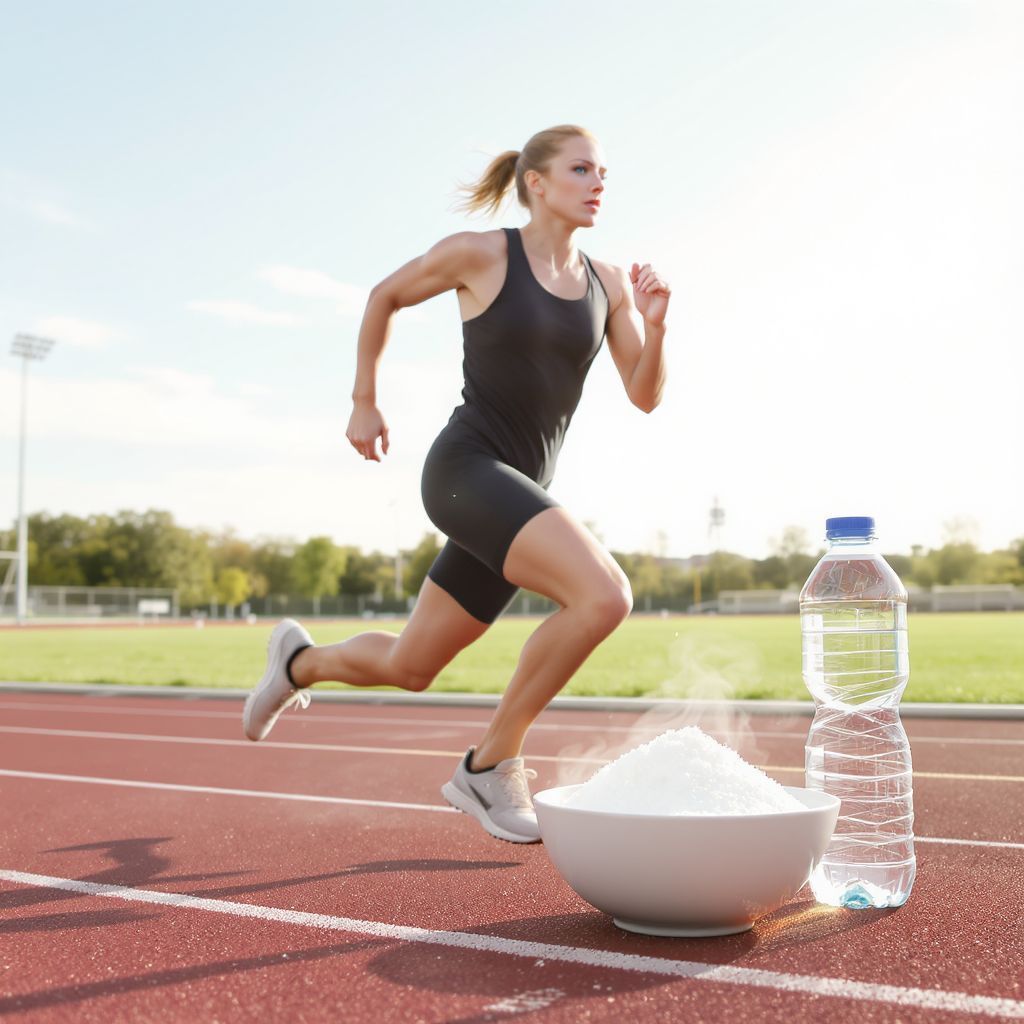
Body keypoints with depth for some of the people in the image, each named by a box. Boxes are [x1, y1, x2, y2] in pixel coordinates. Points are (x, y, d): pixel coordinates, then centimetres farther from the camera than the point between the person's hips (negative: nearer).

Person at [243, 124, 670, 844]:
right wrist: (365, 402, 12)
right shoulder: (478, 254, -5)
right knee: (605, 596, -27)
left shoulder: (608, 284, 8)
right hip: (466, 468, -6)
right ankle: (491, 765, -9)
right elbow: (384, 296, 11)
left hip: (522, 492, 6)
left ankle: (300, 661, 46)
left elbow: (646, 397, 7)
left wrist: (655, 325, -11)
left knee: (407, 668, 14)